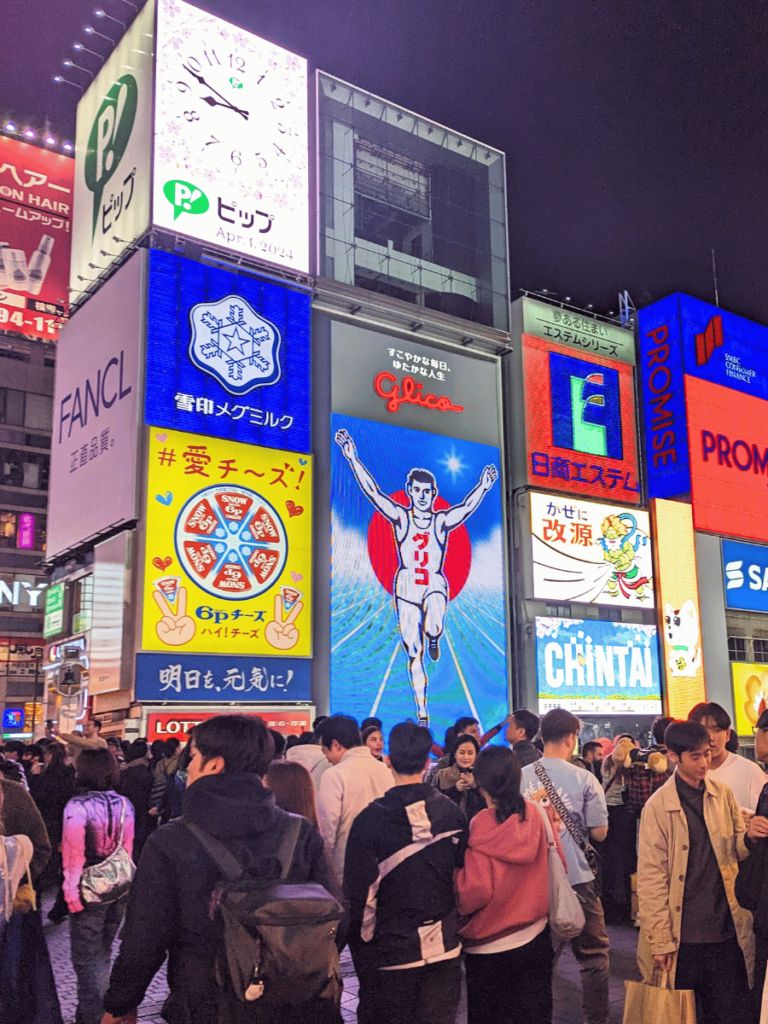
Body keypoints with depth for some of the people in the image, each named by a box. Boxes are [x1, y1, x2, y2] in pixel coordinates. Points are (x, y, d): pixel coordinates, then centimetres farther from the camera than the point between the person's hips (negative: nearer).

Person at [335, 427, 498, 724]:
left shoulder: (442, 521, 2)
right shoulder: (400, 517, 0)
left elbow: (467, 506, -12)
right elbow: (372, 491, -6)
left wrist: (483, 486, -28)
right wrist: (352, 458, -14)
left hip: (435, 586, 0)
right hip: (406, 587, 1)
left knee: (434, 628, -32)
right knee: (414, 655, 1)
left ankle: (433, 640, 8)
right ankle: (422, 713, 12)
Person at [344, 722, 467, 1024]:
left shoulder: (370, 819, -15)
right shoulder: (452, 812, -4)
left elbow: (360, 891, -11)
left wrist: (361, 943, 2)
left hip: (389, 953, -3)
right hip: (444, 948, 3)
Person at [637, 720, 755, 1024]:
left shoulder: (723, 795, 5)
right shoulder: (658, 807, -7)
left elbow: (735, 852, 12)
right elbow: (651, 878, -7)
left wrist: (749, 837, -11)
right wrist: (660, 941, -9)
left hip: (727, 932, 3)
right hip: (683, 938, -3)